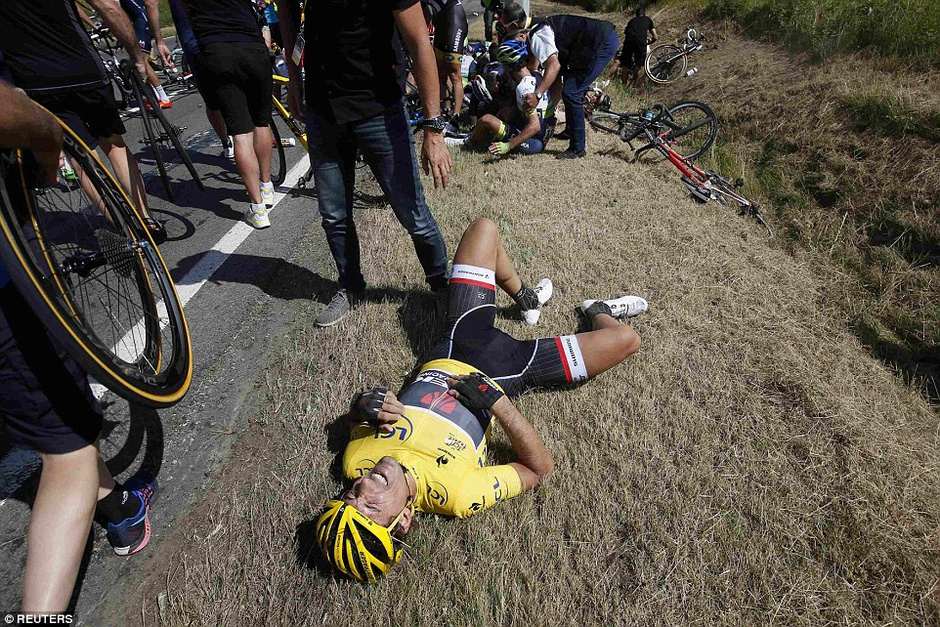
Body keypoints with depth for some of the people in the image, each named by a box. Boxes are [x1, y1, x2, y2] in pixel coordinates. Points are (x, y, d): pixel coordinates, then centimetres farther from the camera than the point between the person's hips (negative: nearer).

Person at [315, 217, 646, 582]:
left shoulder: (355, 460, -23)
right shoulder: (454, 496, -34)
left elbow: (357, 415, 1)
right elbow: (540, 470, -21)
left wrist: (367, 406, -25)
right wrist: (496, 400, -34)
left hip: (448, 357, 4)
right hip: (498, 374, -4)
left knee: (483, 229, 4)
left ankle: (526, 299, 31)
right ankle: (598, 312, 34)